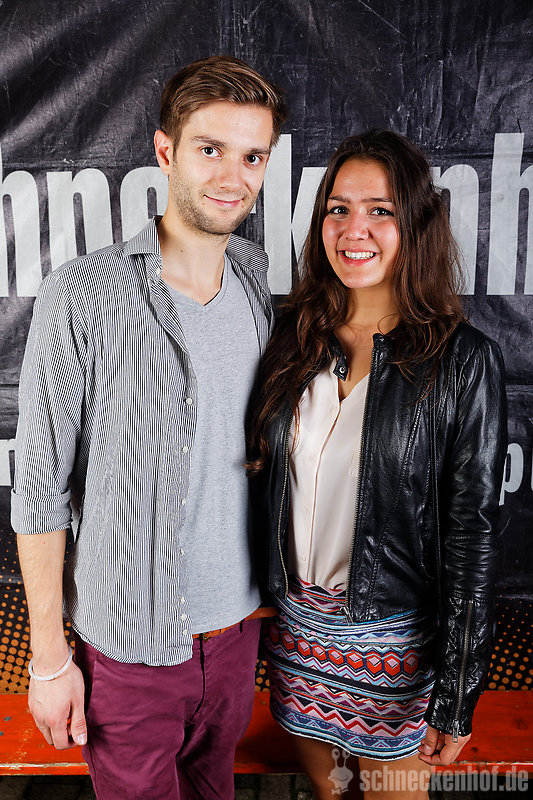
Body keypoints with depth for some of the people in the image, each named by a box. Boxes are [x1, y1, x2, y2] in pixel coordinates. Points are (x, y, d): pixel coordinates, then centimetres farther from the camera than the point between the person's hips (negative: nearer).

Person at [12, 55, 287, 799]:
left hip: (239, 623, 4)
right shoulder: (82, 297, -18)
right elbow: (40, 488, -12)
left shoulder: (263, 278, -3)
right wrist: (49, 657, -7)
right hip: (131, 641, -4)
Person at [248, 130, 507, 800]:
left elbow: (471, 535, -13)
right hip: (296, 623, 4)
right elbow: (264, 477, 5)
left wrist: (455, 698, -9)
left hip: (393, 639, -3)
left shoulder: (463, 361, -15)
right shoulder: (296, 336, -3)